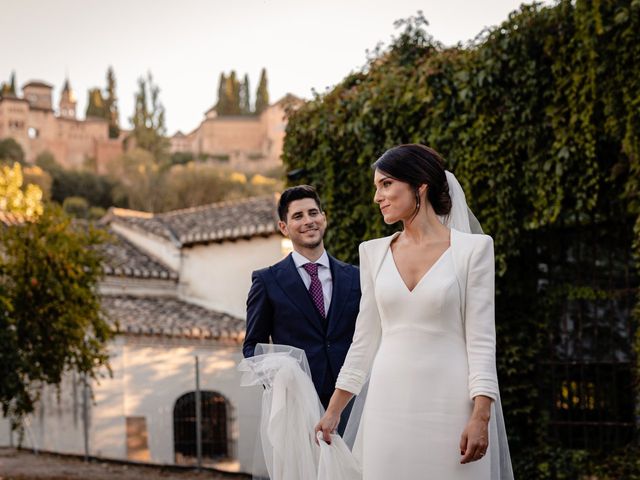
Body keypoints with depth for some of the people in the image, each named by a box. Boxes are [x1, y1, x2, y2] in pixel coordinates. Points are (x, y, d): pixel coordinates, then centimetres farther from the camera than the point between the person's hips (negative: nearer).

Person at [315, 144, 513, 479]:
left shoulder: (472, 249, -3)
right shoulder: (374, 252, 9)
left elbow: (481, 338, -6)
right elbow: (365, 338, 13)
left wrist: (480, 417, -15)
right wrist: (333, 411, 10)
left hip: (450, 404, -4)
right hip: (389, 405, 4)